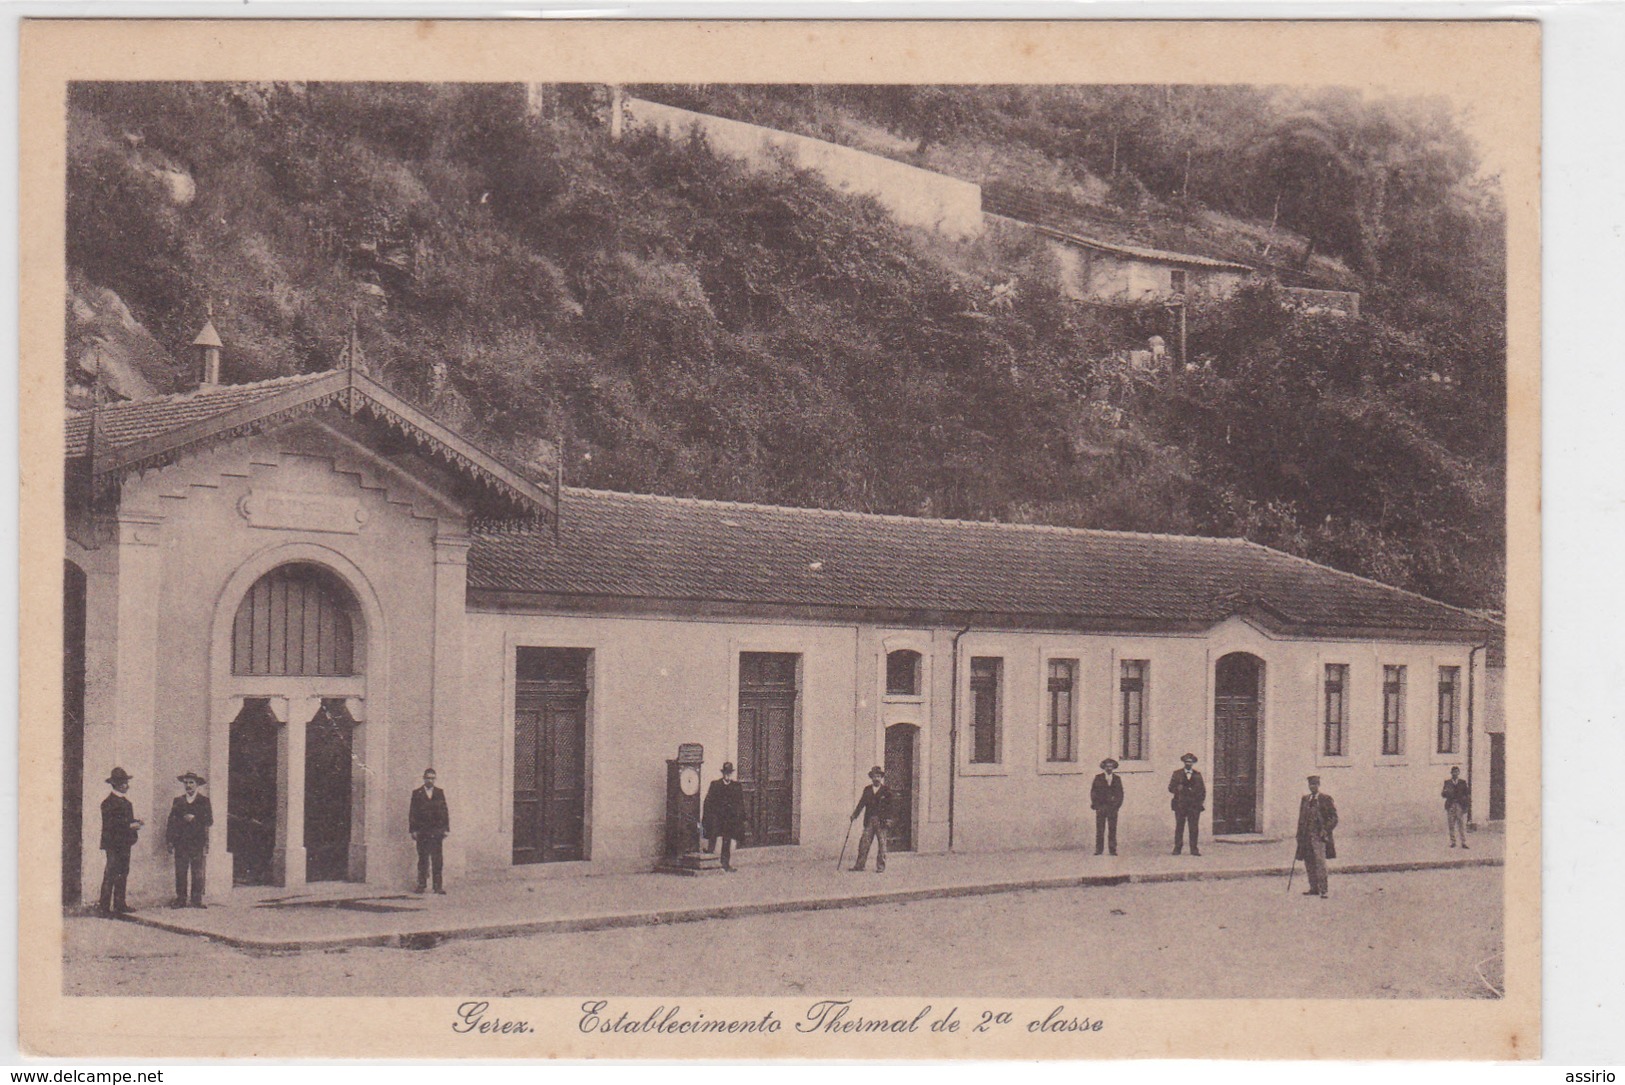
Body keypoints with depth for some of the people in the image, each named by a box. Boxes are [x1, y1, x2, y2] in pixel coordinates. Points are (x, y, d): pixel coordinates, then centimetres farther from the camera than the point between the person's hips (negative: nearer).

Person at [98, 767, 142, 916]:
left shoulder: (126, 802, 18)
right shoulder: (109, 803, -10)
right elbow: (110, 825, -18)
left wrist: (135, 822, 5)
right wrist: (130, 825, -18)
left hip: (125, 844, 9)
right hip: (114, 844, -9)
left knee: (123, 874, 11)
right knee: (110, 874, -9)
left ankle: (120, 904, 17)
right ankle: (103, 906, -7)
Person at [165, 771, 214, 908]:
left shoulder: (204, 800, 7)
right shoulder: (178, 800, 14)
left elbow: (209, 821, 1)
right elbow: (172, 821, 11)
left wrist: (194, 819, -11)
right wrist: (169, 840, 3)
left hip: (198, 842, -2)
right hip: (180, 842, 2)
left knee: (197, 872, -3)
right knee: (180, 872, -1)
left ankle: (196, 899, 1)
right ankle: (181, 899, 3)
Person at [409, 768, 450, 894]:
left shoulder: (440, 793, 10)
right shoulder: (417, 793, 6)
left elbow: (445, 811, 10)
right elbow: (412, 812, 3)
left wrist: (446, 829, 3)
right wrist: (413, 830, -4)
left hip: (436, 831, 1)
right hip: (422, 831, -1)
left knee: (437, 859, -4)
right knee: (423, 859, 2)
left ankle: (438, 886, -3)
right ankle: (422, 884, 8)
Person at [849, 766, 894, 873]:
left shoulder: (886, 790, 3)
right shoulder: (867, 790, 13)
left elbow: (890, 806, 0)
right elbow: (861, 803, 13)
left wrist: (888, 820, -8)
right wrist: (855, 815, 3)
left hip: (881, 821, -3)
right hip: (869, 820, 3)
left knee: (881, 844, -1)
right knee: (864, 842, -1)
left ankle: (881, 867, 4)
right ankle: (860, 865, 3)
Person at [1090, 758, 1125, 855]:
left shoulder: (1117, 779, 12)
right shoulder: (1098, 778, 7)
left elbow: (1120, 793, 14)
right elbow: (1093, 791, 6)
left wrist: (1117, 804, 2)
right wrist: (1095, 804, -3)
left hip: (1113, 807, 1)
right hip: (1101, 807, -1)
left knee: (1112, 829, -2)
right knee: (1100, 829, -5)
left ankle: (1113, 850, 0)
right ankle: (1098, 850, -2)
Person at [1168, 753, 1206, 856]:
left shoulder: (1197, 775, 14)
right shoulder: (1177, 774, 11)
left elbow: (1202, 790, 15)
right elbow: (1171, 788, 6)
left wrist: (1200, 802, 2)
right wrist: (1179, 789, -14)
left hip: (1194, 806, 1)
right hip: (1180, 805, -1)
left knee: (1194, 828, -3)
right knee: (1179, 827, -3)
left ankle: (1194, 849, 1)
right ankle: (1177, 848, 2)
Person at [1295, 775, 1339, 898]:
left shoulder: (1326, 799, 1)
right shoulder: (1304, 799, 16)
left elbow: (1333, 817, 0)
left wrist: (1325, 830, -12)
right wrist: (1300, 835, 12)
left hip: (1319, 836, -5)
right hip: (1306, 836, 5)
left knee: (1320, 862, -13)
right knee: (1309, 863, 6)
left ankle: (1323, 890, -13)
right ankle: (1314, 888, 15)